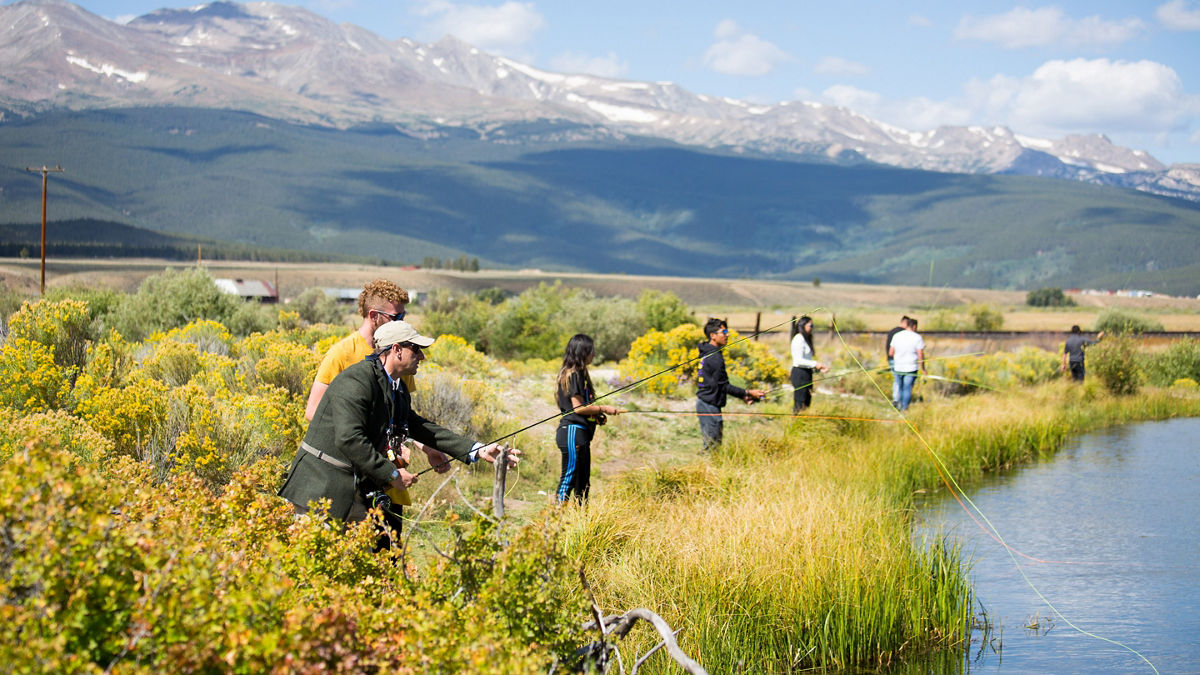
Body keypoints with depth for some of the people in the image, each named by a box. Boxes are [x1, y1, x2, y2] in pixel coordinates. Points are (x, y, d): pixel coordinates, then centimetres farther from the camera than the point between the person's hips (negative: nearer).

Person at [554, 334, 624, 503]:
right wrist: (604, 409, -11)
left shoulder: (579, 373, 17)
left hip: (581, 433, 10)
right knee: (569, 476, -9)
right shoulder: (573, 374, -13)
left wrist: (596, 415, 10)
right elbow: (578, 407, -18)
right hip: (573, 432, -10)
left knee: (583, 481, 12)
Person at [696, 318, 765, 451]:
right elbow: (723, 386, -17)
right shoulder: (715, 357, -18)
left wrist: (742, 396, 16)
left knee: (710, 442, 14)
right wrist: (747, 393, -12)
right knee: (713, 443, -6)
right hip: (710, 405, -10)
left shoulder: (707, 354, 14)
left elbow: (720, 383, 19)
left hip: (703, 402, 10)